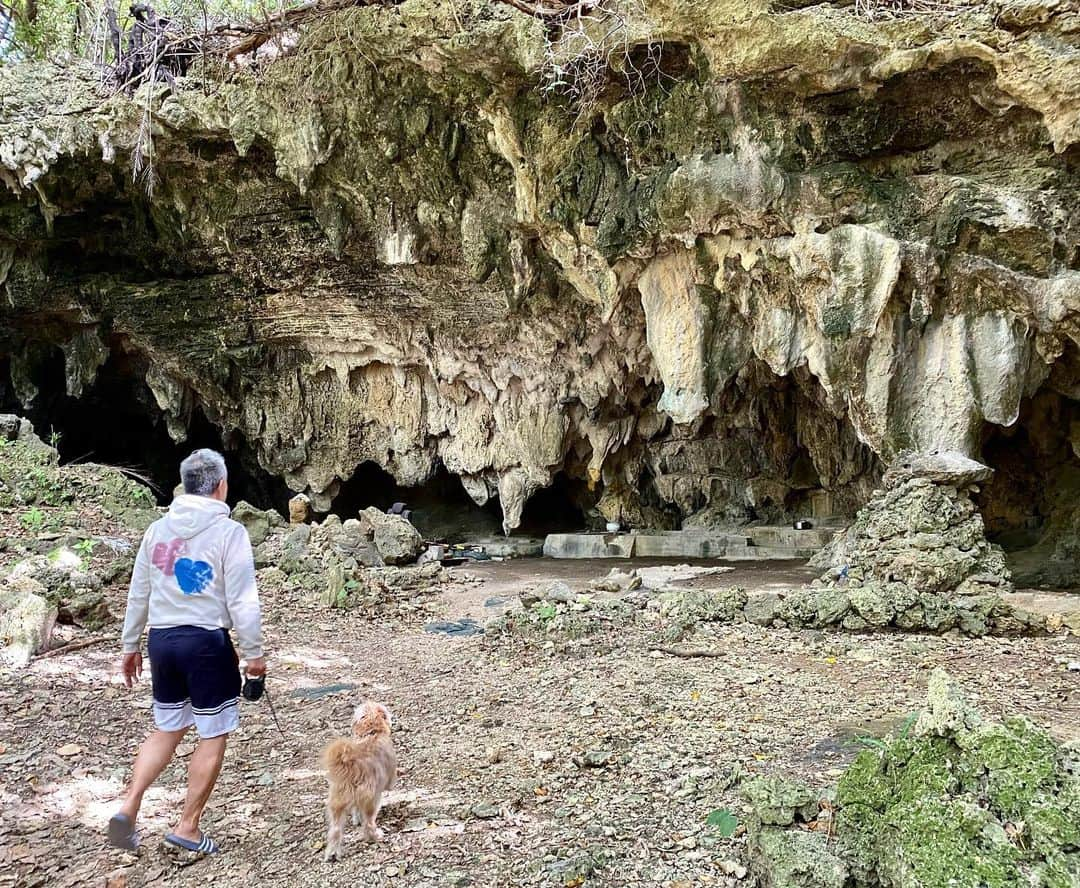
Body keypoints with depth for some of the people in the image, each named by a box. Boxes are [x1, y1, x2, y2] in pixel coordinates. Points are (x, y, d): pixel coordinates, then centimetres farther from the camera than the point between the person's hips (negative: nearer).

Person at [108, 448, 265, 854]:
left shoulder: (158, 529, 7)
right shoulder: (228, 532, -10)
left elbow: (138, 594, 13)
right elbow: (242, 601, -11)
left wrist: (130, 646, 22)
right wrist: (253, 652, -3)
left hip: (161, 639, 6)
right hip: (207, 642, -6)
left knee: (166, 730, 21)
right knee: (213, 737, 8)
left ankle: (128, 806, 9)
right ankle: (188, 827, 13)